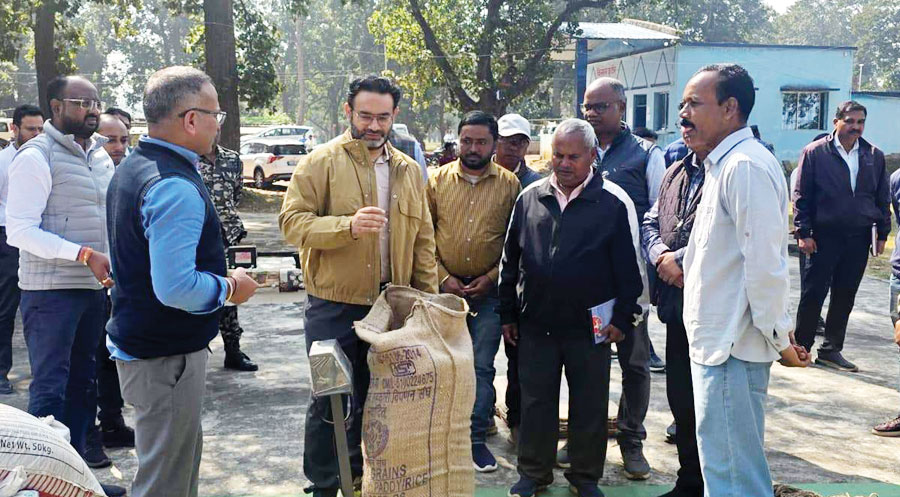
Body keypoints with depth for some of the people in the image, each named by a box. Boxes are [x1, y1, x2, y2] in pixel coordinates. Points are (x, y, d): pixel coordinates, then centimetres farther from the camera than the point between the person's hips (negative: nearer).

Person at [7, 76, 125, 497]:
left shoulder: (100, 156, 14)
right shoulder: (36, 156, -10)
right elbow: (20, 230, -17)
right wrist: (84, 254, -25)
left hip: (94, 286, 8)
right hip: (51, 290, -8)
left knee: (83, 382, 14)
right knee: (50, 386, -2)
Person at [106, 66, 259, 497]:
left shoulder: (131, 168, 9)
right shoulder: (175, 189, -25)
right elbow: (176, 287, -31)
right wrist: (230, 288, -13)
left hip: (135, 343, 10)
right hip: (166, 356, -10)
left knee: (184, 451, 24)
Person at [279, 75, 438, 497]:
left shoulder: (408, 170, 8)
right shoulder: (321, 162, -7)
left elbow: (423, 239, 12)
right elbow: (292, 222, -15)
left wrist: (429, 298, 7)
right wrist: (347, 226, -30)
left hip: (390, 304, 5)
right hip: (334, 305, -5)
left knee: (374, 395, 17)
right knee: (330, 398, 3)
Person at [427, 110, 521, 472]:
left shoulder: (509, 185, 0)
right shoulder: (438, 180, 3)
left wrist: (491, 278, -8)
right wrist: (443, 277, -7)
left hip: (488, 290, -1)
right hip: (445, 286, 1)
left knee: (482, 367, 2)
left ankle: (476, 439, 13)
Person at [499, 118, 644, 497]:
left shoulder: (614, 203, -6)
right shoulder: (530, 198, 4)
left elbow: (629, 267, -2)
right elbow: (510, 261, 9)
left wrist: (623, 317, -4)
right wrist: (508, 314, 9)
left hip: (590, 326, -2)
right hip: (535, 324, 3)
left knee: (590, 406, 10)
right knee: (536, 402, 12)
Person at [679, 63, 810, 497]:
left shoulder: (746, 166, -18)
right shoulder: (721, 164, 14)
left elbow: (765, 262, -21)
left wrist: (779, 336, -15)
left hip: (732, 347, -10)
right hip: (715, 341, 10)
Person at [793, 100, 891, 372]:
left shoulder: (875, 156, 10)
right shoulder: (815, 152, -2)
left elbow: (883, 199, 14)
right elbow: (801, 196, -3)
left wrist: (882, 233, 9)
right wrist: (803, 233, -8)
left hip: (858, 238, 4)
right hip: (824, 236, -4)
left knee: (845, 297, 9)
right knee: (813, 294, 1)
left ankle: (831, 350, 19)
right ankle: (801, 347, 12)